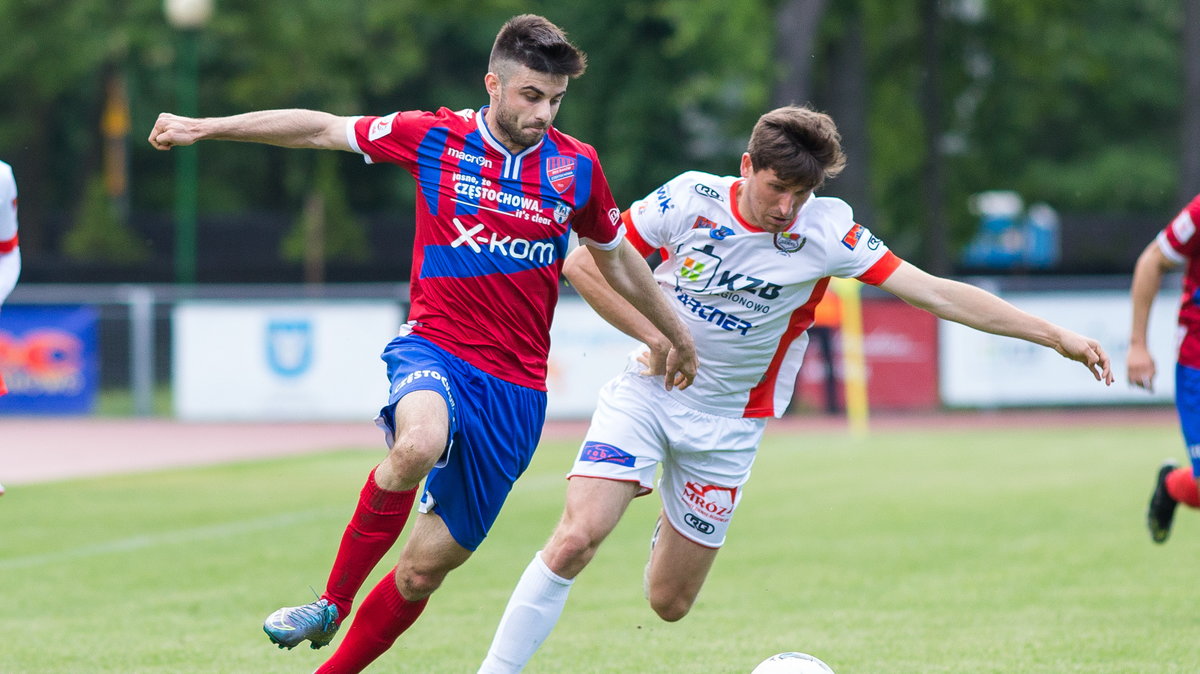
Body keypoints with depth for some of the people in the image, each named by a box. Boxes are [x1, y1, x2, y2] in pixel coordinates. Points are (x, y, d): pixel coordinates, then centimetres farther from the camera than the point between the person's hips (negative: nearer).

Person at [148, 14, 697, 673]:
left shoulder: (577, 167, 4)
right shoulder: (435, 138, -1)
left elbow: (614, 256, 21)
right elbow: (323, 128, 6)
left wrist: (674, 334, 30)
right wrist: (204, 127, 5)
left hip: (516, 389, 2)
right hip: (434, 350, -2)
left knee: (423, 570, 1)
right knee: (419, 444, -38)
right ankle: (332, 600, -20)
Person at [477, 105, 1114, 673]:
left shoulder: (826, 231, -13)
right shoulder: (691, 199, -13)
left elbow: (937, 292, -13)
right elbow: (584, 263, -5)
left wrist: (1055, 335, -16)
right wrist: (655, 336, -12)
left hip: (727, 424, 1)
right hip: (645, 393, -1)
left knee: (669, 603, 4)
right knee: (576, 538, -23)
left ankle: (673, 528, 38)